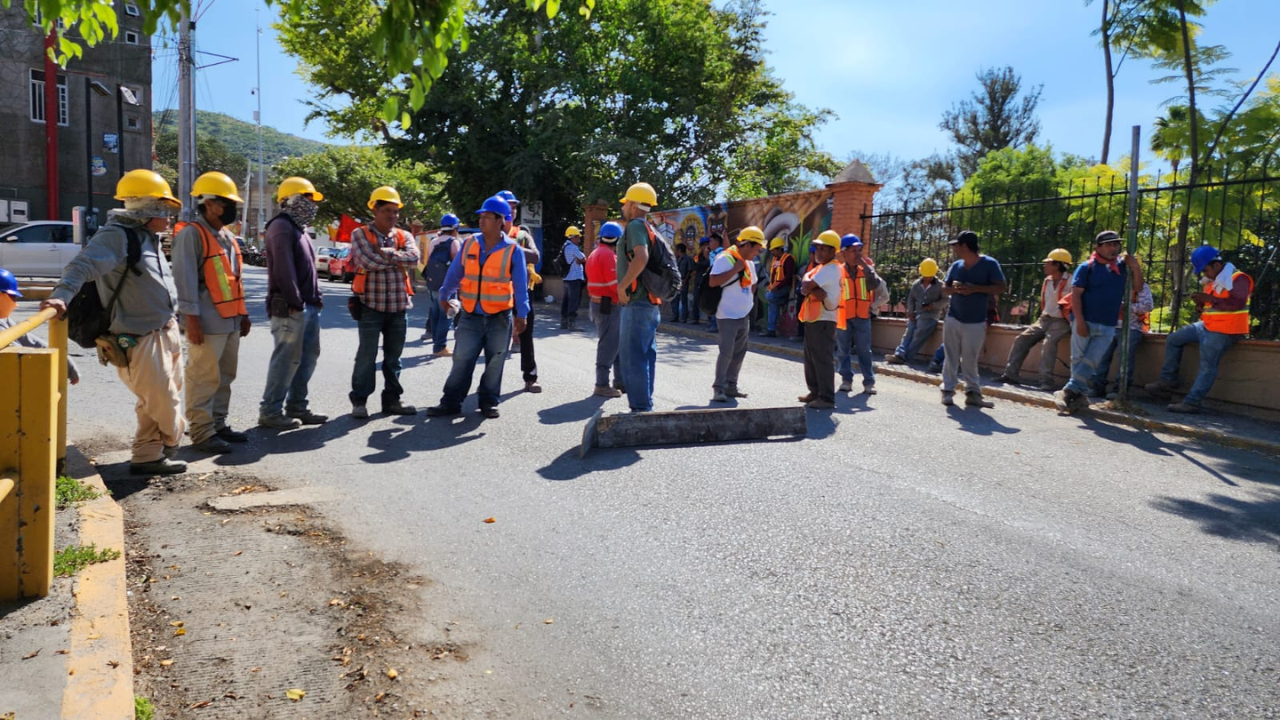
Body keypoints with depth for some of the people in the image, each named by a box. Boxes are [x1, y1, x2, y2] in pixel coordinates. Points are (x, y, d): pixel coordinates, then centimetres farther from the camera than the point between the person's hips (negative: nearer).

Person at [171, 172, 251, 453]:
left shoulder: (228, 237, 17)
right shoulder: (191, 234, -10)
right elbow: (185, 279, -16)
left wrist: (243, 312, 20)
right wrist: (191, 317, -20)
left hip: (230, 320, 9)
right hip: (207, 322, -9)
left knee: (224, 377, 15)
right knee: (204, 379, -5)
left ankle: (218, 425, 25)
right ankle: (202, 433, 1)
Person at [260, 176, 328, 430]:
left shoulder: (299, 228, 21)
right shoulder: (282, 226, -11)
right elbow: (284, 269, -20)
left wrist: (316, 297, 13)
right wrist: (295, 302, -20)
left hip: (308, 306, 10)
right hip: (289, 307, -10)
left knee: (308, 357, 13)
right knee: (287, 359, -6)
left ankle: (297, 408, 21)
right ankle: (270, 411, 2)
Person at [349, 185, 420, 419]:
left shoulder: (403, 236, 11)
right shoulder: (360, 234, 0)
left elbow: (414, 259, -8)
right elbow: (367, 261, -17)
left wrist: (387, 253, -16)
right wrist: (398, 259, -8)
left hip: (398, 306, 4)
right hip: (370, 305, -4)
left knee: (393, 356, 11)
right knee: (367, 355, -2)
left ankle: (392, 398, 20)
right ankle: (359, 400, 8)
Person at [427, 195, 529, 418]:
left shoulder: (513, 250, -8)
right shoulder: (470, 244, 1)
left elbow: (520, 285, -7)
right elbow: (455, 273, 11)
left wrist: (521, 314, -11)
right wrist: (444, 296, 14)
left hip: (500, 317, -2)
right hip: (470, 316, 2)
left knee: (494, 362, 8)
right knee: (461, 360, 2)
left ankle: (489, 402, 21)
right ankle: (451, 402, 10)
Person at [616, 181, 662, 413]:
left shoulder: (635, 225, -11)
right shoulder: (649, 229, 17)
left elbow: (641, 257, -29)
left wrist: (622, 286, -22)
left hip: (637, 303, -10)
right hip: (651, 303, 10)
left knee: (632, 357, -6)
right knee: (645, 355, 13)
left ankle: (640, 408, -4)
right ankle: (646, 406, 20)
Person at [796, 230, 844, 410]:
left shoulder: (831, 269, -13)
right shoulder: (821, 268, 18)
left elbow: (806, 286, -19)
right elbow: (805, 290, 6)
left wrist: (805, 278, 2)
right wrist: (816, 291, -15)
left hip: (824, 320, -10)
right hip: (813, 319, 10)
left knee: (823, 359, -9)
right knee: (811, 358, 15)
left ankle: (827, 398, -6)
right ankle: (815, 392, 24)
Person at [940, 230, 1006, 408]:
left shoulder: (989, 264, -7)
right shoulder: (956, 265, 7)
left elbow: (1001, 287, -10)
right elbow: (945, 290, 13)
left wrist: (975, 288, -20)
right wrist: (954, 289, -11)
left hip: (976, 322, -3)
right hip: (953, 319, 4)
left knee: (970, 360, 0)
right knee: (951, 357, 3)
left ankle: (973, 393, 9)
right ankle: (948, 390, 7)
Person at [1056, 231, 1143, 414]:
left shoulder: (1121, 267, 11)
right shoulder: (1087, 267, -4)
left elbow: (1138, 287, 12)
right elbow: (1076, 294, -10)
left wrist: (1136, 267, -6)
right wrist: (1080, 321, -18)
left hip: (1107, 327, 4)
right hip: (1085, 322, -4)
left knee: (1091, 362, -3)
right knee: (1078, 360, 0)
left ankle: (1068, 392, -1)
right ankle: (1080, 396, 10)